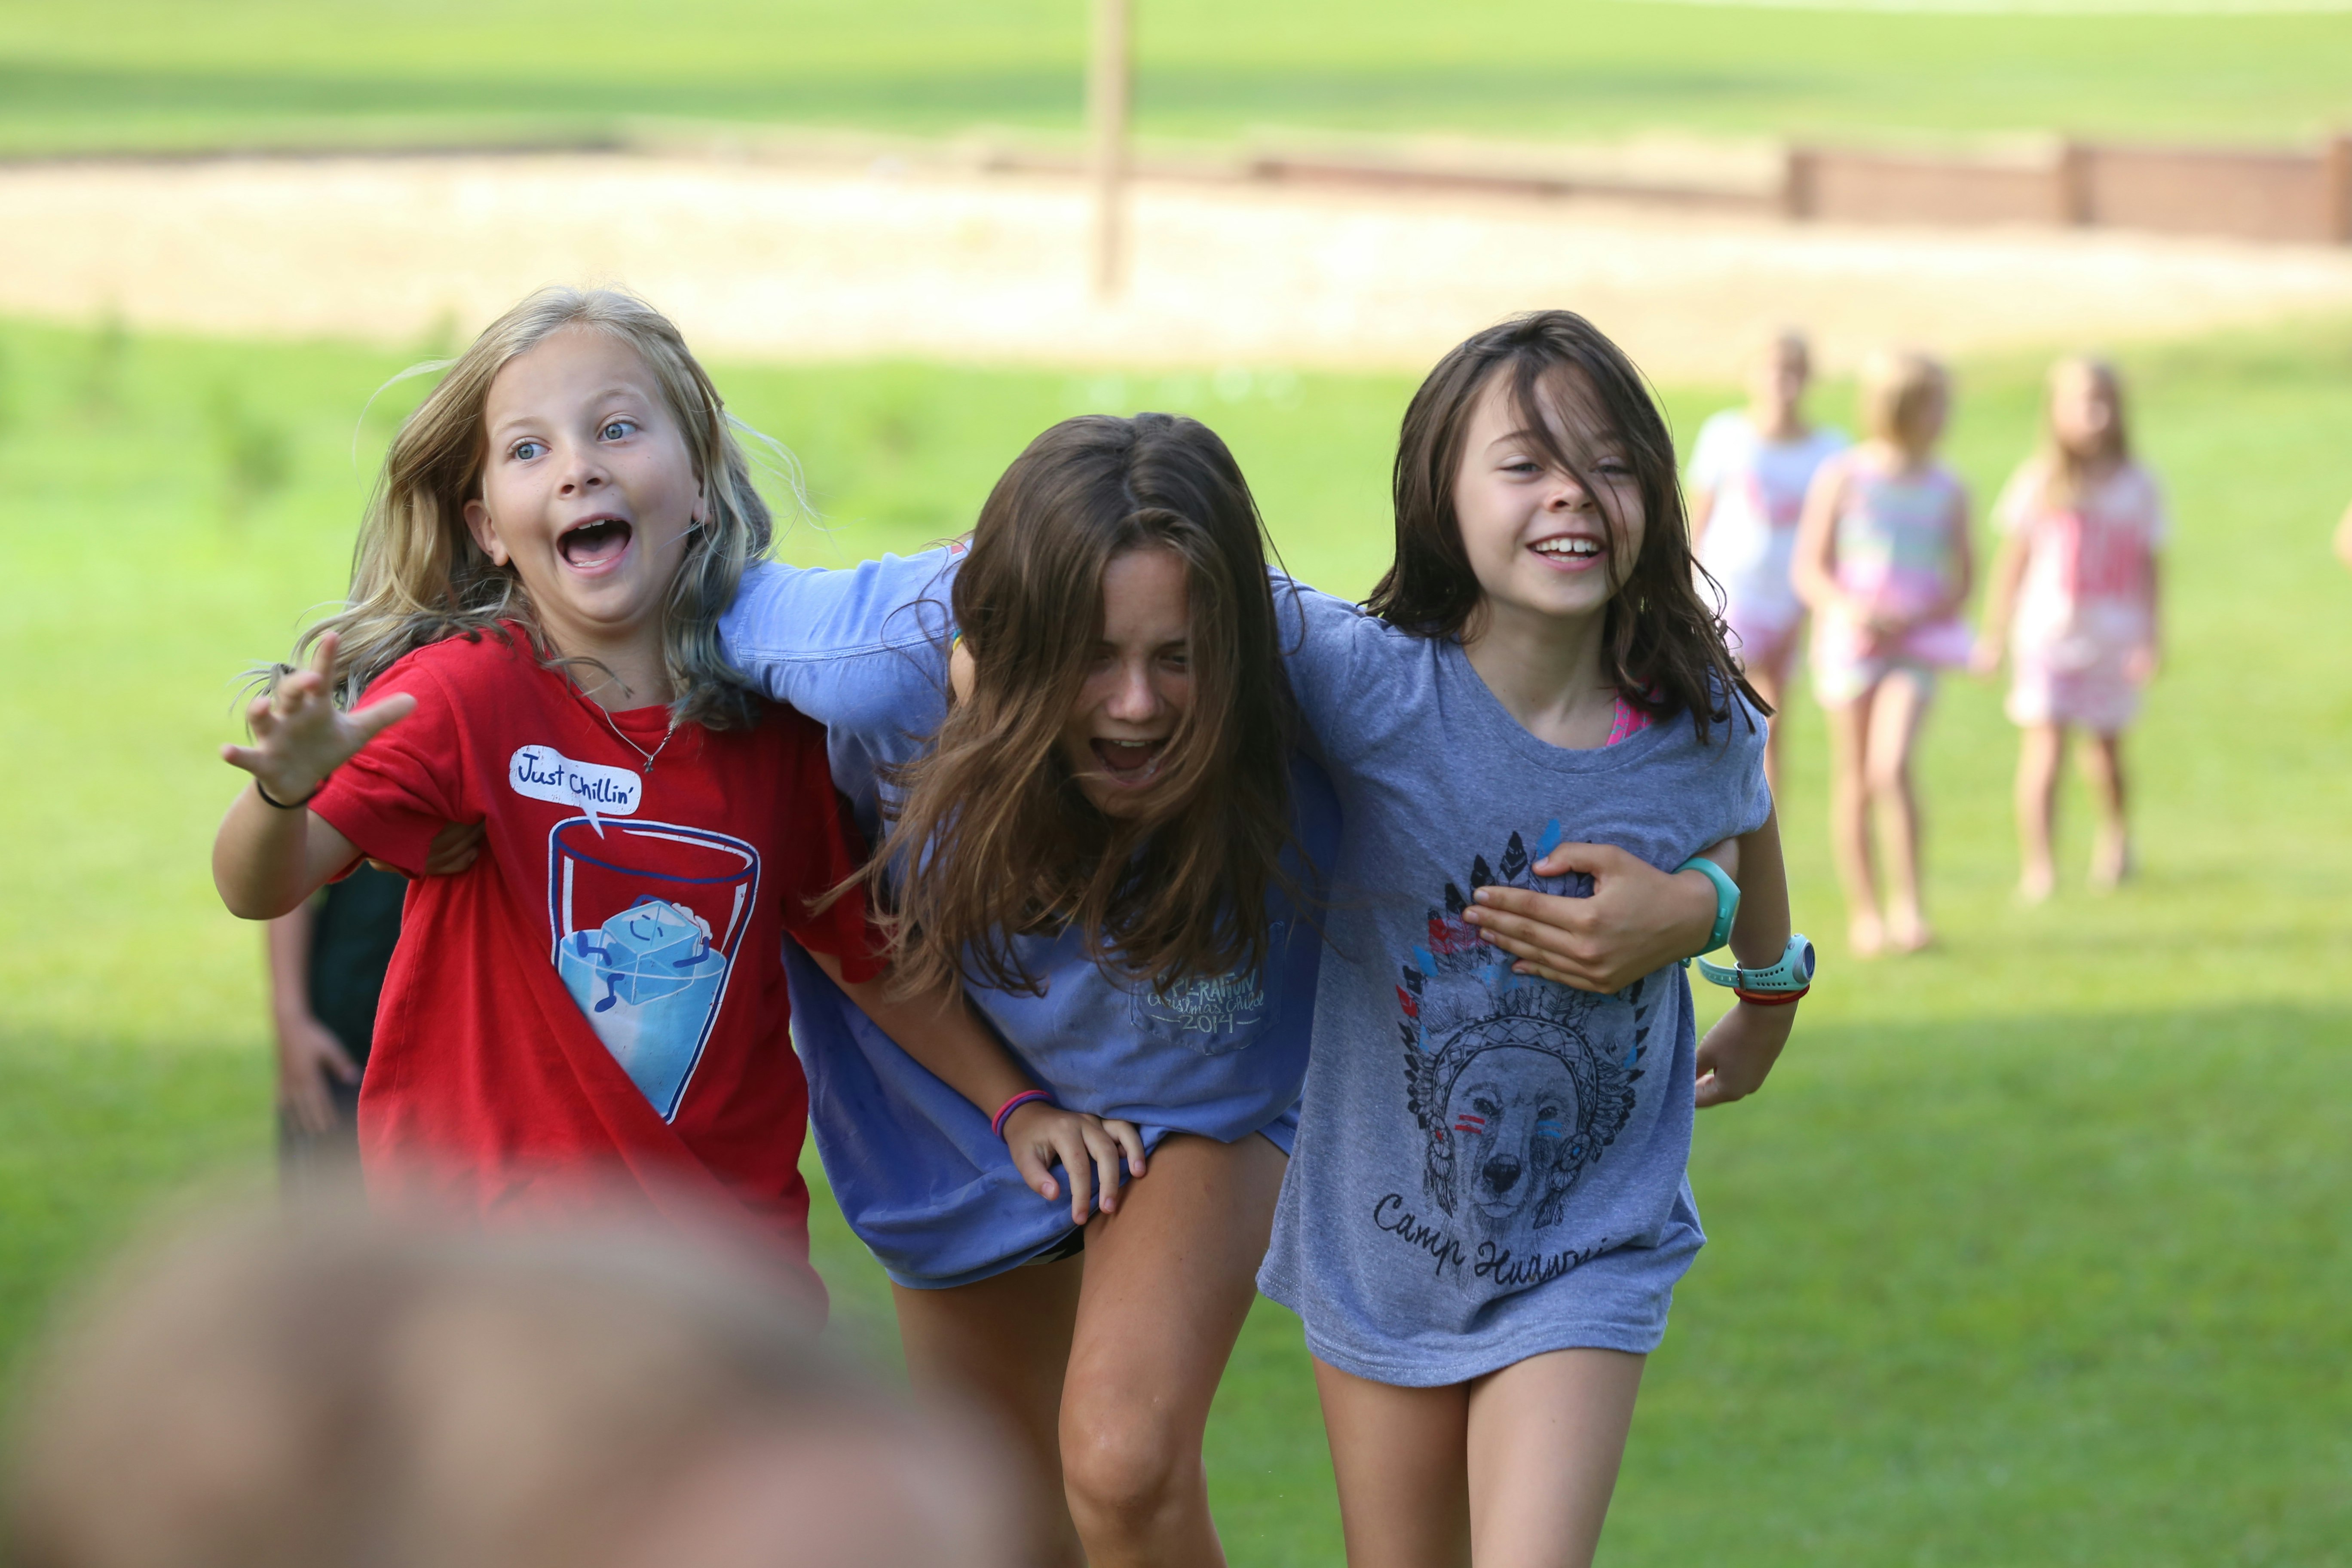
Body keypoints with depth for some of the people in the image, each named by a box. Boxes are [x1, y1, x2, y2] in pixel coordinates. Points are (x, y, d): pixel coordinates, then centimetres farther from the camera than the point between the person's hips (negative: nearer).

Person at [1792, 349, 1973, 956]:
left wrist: (1916, 616, -10)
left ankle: (1908, 905, -12)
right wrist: (1847, 607, -20)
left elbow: (1962, 581, 9)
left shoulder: (1948, 490, 3)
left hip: (1913, 648, 0)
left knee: (1891, 769, -18)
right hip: (1848, 643, 0)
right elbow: (1808, 570, -1)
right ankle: (1863, 913, 15)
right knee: (1853, 782, 4)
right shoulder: (1843, 478, -2)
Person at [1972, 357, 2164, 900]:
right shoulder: (2038, 483, 0)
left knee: (2105, 745, 13)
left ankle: (2114, 833, 42)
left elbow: (2148, 569, 5)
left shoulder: (2137, 488, 2)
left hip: (2112, 637, 2)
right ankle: (2036, 864, -13)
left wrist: (2151, 636, -2)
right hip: (2046, 632, -2)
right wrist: (1994, 636, 4)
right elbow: (2011, 563, 4)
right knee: (2045, 742, -11)